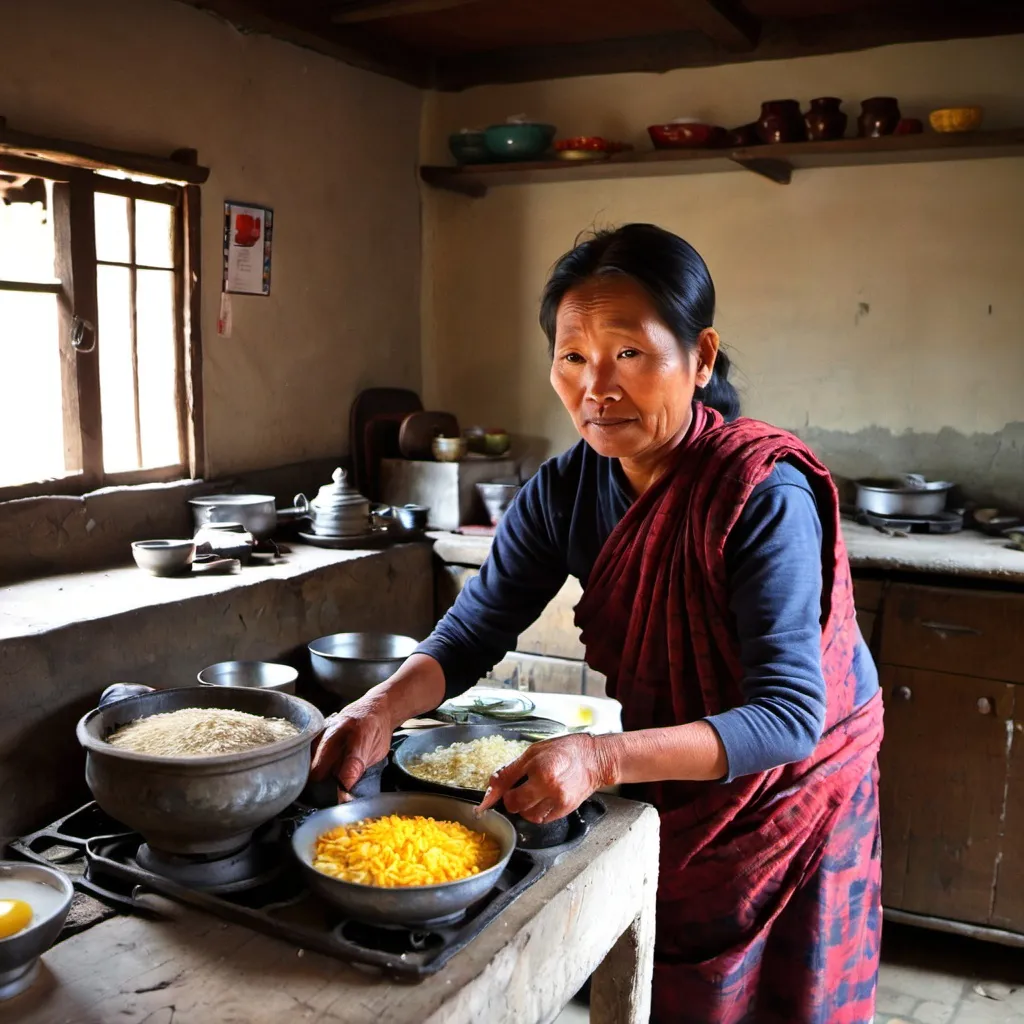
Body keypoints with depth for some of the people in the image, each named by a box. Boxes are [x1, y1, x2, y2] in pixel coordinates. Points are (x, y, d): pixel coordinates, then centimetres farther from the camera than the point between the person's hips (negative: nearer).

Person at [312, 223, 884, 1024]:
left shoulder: (763, 496, -32)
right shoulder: (566, 491, -15)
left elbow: (789, 714, -35)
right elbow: (475, 628, -13)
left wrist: (602, 759, -49)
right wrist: (385, 708, -33)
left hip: (788, 796, -4)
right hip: (659, 790, 5)